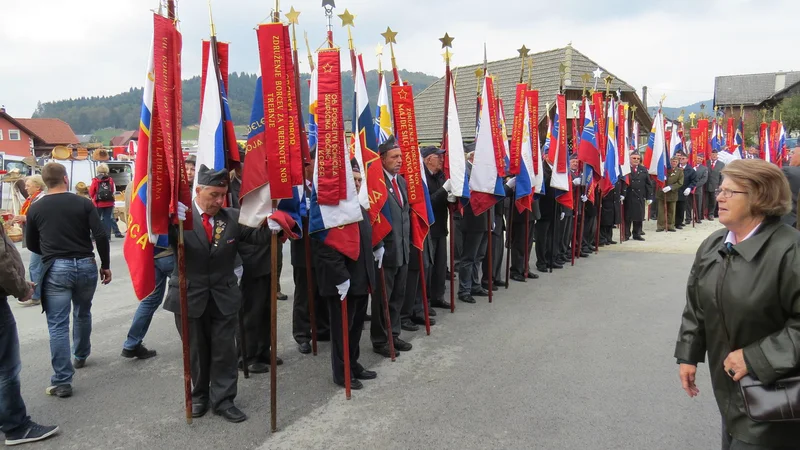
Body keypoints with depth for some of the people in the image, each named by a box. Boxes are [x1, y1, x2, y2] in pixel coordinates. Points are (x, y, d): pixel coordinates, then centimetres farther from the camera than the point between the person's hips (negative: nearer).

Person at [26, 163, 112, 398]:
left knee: (58, 325, 0)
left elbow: (32, 245, 12)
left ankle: (62, 382, 0)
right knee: (83, 314, 24)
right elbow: (101, 235, -8)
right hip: (85, 266, 1)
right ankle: (80, 357, 43)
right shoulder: (83, 203, -2)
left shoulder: (35, 208, 3)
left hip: (55, 270, -1)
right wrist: (105, 265, 3)